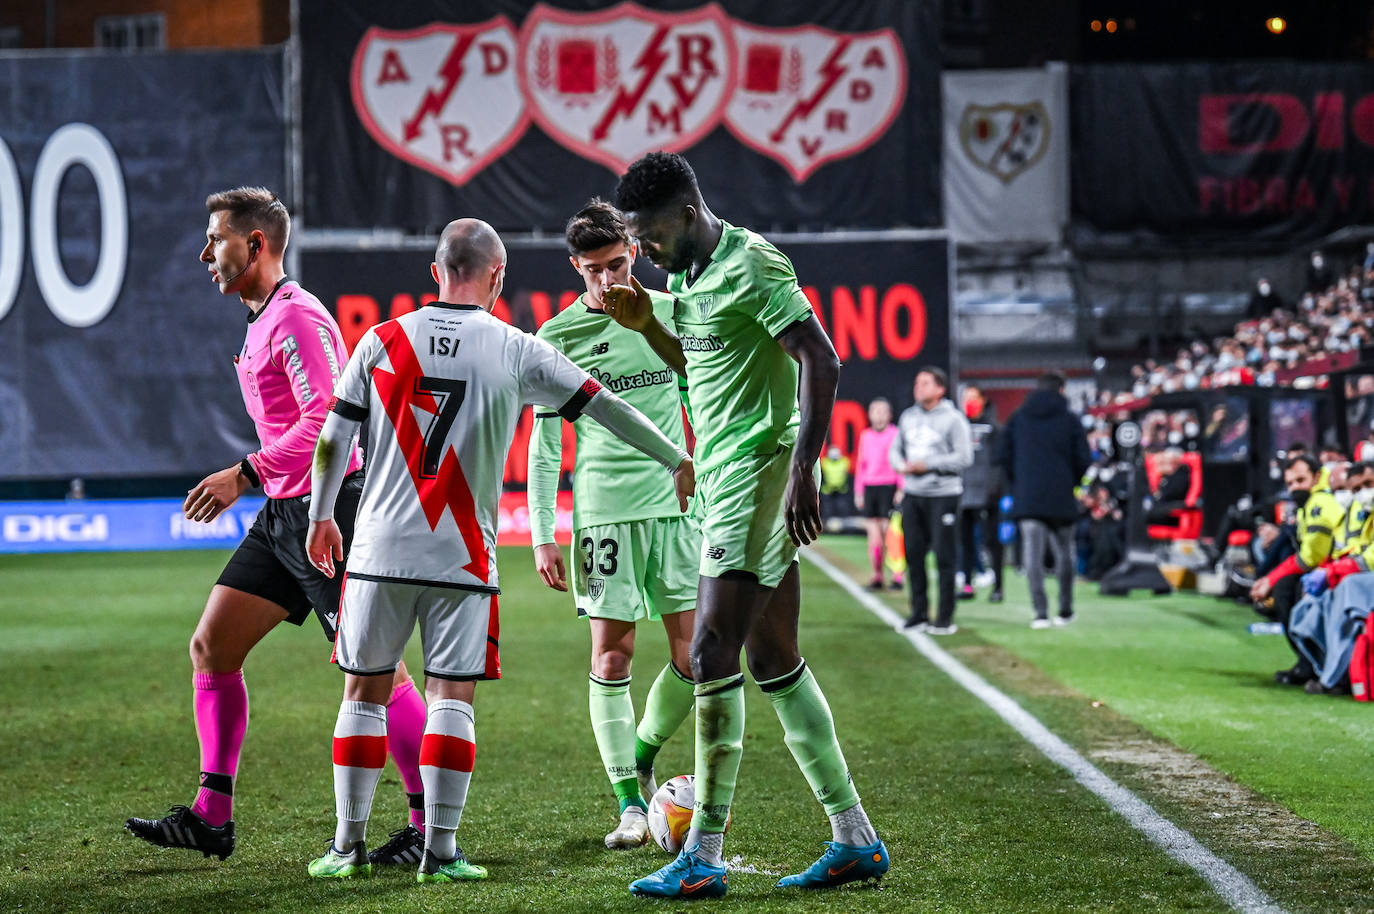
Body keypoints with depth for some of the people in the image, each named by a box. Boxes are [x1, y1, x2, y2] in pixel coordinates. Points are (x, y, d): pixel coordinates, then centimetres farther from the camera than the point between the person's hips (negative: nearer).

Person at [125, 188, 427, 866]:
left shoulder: (296, 316, -14)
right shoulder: (262, 321, 17)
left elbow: (327, 420, -24)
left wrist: (246, 474, -24)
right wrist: (246, 481, 21)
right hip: (282, 513, 10)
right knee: (211, 647, 6)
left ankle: (430, 827, 0)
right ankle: (211, 817, 12)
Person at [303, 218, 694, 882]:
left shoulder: (382, 341, 3)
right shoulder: (518, 352, -1)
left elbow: (333, 439, 6)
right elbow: (606, 408, 5)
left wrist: (320, 517, 20)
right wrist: (676, 461, 17)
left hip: (379, 551, 2)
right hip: (462, 556, -2)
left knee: (364, 691, 10)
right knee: (451, 698, 2)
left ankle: (349, 845, 13)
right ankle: (440, 852, 0)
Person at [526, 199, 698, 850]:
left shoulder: (671, 314, 7)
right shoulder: (559, 336, 2)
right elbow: (544, 444, 4)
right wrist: (542, 536, -1)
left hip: (676, 503, 2)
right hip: (603, 511, -2)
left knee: (694, 654, -1)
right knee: (611, 655, -5)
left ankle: (642, 755, 24)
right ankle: (629, 802, 2)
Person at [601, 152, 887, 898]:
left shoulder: (750, 265, -13)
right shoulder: (687, 275, 16)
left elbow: (821, 362, -19)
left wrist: (802, 471, -26)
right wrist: (645, 325, 12)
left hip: (756, 476, -10)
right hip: (723, 478, 10)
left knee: (711, 655, -11)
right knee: (775, 662, 10)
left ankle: (702, 857, -8)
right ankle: (854, 838, 15)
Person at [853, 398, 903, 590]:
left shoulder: (895, 434, 0)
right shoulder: (865, 436, 15)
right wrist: (858, 492, 15)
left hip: (889, 487, -5)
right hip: (869, 487, 5)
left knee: (890, 532, -7)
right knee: (873, 535, 2)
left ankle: (897, 576, -3)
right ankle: (877, 576, 7)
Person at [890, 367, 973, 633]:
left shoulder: (953, 419, -6)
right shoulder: (908, 417, 13)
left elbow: (963, 457, -12)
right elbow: (895, 449, 19)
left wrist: (927, 465, -15)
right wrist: (902, 465, -4)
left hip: (943, 494, -6)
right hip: (912, 494, 6)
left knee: (943, 556, -4)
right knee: (913, 553, 6)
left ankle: (945, 618, 0)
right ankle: (919, 613, 15)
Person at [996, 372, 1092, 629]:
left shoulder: (1018, 418, 6)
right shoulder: (1070, 420, 1)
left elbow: (1003, 456, 5)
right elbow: (1084, 461, -2)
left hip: (1027, 499, 0)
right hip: (1062, 501, 0)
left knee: (1032, 556, -3)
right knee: (1064, 554, 13)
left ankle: (1040, 611, -14)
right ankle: (1065, 611, 20)